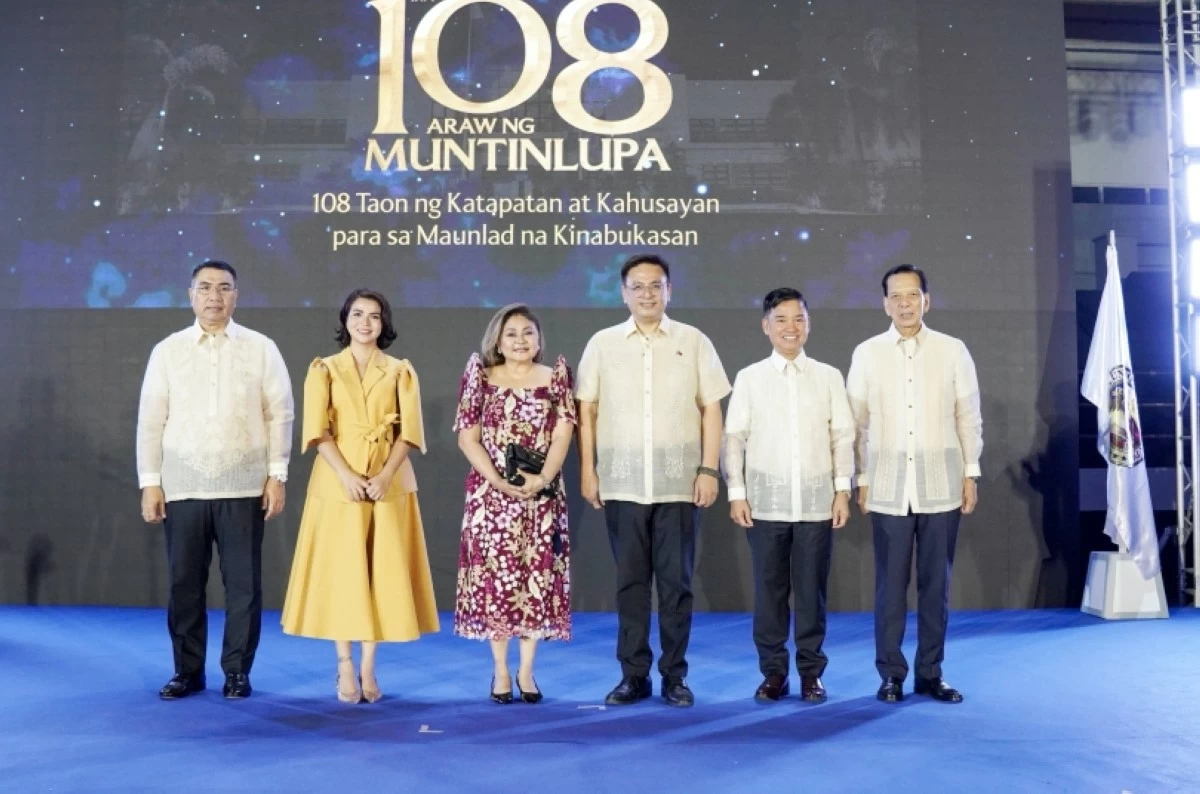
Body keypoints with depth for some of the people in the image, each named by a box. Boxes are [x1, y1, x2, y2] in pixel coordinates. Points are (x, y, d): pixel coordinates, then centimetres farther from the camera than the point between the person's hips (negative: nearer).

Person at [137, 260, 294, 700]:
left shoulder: (261, 349, 3)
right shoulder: (167, 351, 6)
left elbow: (279, 416, 1)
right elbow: (150, 421, 5)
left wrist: (277, 475, -4)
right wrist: (150, 482, 1)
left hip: (243, 487, -1)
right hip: (183, 487, 1)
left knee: (243, 583, 3)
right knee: (184, 583, 6)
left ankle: (237, 671, 15)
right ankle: (187, 670, 20)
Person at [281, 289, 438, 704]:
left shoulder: (400, 371, 9)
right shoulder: (324, 370, 6)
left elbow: (409, 431, 0)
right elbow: (317, 430, -4)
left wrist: (385, 475, -14)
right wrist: (346, 475, -17)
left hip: (389, 484, 1)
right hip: (337, 483, -1)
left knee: (381, 573, 0)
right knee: (339, 573, -1)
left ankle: (368, 669, 8)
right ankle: (345, 669, 7)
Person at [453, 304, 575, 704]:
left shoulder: (556, 377, 6)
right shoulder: (482, 377, 4)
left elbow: (563, 434, -2)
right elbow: (468, 436, -1)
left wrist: (542, 478, -16)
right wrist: (497, 480, -13)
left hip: (543, 494, 1)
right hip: (491, 493, -1)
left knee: (538, 577, 2)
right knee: (494, 576, 1)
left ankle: (526, 670, 15)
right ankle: (500, 671, 13)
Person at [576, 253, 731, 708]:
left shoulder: (694, 342, 5)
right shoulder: (602, 344, 7)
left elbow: (711, 409, 3)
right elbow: (587, 410, 7)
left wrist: (709, 470, -4)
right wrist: (587, 470, 1)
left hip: (679, 483, -1)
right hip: (621, 484, 1)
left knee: (676, 581, 3)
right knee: (630, 580, 6)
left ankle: (674, 675, 14)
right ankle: (633, 675, 16)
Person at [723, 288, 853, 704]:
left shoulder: (829, 377, 6)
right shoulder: (749, 378, 3)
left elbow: (842, 436, 5)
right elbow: (734, 438, 2)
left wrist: (842, 489, -1)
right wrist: (736, 493, -3)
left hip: (816, 502, 0)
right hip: (765, 503, 0)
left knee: (812, 590, 5)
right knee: (769, 589, 5)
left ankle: (811, 672, 18)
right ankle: (773, 672, 17)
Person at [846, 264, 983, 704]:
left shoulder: (953, 350, 3)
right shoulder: (866, 353, 3)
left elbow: (969, 417, 6)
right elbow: (857, 423, 5)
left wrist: (971, 473, 3)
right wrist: (861, 478, 3)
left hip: (940, 486, 1)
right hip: (888, 488, 0)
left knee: (936, 583, 6)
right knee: (891, 584, 3)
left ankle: (930, 673, 17)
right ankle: (891, 674, 14)